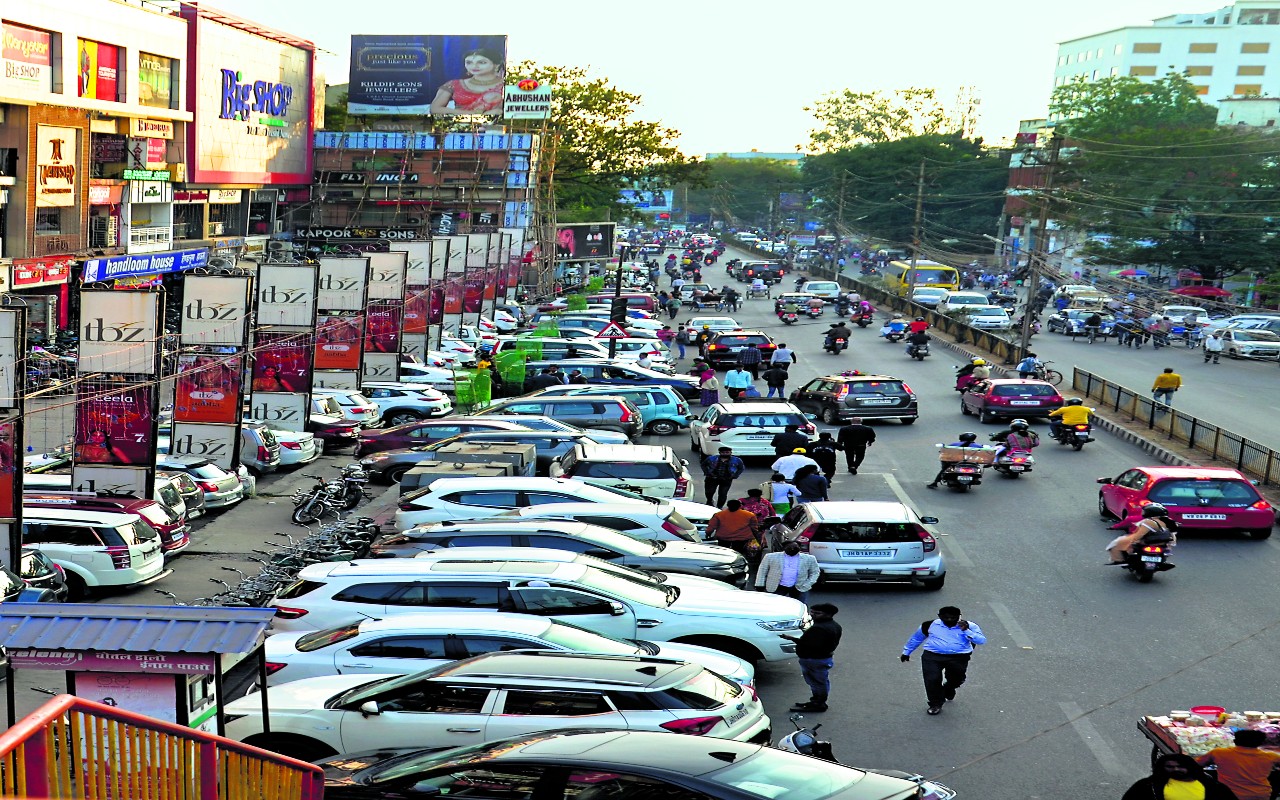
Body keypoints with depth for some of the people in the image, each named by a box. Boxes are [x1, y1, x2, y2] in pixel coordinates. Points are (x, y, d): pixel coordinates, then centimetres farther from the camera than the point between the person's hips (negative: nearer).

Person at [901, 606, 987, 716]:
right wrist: (906, 652, 28)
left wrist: (966, 631, -16)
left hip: (958, 658, 0)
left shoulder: (969, 626, 6)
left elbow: (982, 641, -6)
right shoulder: (931, 625, 11)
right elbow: (916, 638, 24)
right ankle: (935, 704, 5)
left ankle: (947, 691, 34)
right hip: (932, 656, 0)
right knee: (932, 679, -17)